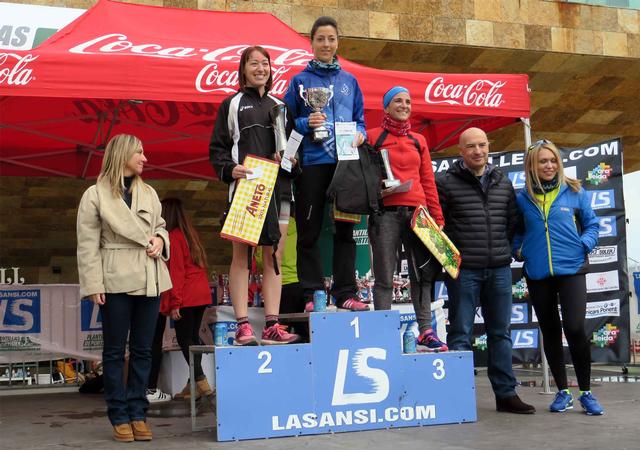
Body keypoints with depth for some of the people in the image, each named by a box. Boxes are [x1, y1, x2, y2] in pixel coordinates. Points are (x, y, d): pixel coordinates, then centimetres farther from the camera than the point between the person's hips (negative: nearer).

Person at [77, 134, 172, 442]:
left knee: (142, 350, 7)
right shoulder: (95, 195, -1)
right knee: (115, 350, 3)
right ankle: (119, 416, 9)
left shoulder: (149, 193, 13)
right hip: (116, 281, -5)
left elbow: (160, 226, 23)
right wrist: (93, 285, -11)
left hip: (149, 280, 5)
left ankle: (137, 413, 15)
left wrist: (160, 240, -1)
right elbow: (88, 244, -4)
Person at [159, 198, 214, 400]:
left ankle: (201, 382, -10)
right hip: (202, 294, 8)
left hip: (186, 297, -8)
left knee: (184, 339, -4)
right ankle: (194, 383, 12)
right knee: (193, 337, 11)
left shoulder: (173, 237, -9)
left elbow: (176, 271, -14)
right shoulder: (191, 234, 15)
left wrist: (174, 303, -13)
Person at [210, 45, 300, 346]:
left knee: (274, 256, 1)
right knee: (241, 255, -5)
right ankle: (242, 326, -5)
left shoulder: (279, 106, 20)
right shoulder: (232, 105, 9)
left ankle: (271, 326, 3)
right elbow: (217, 149, 3)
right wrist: (229, 169, -14)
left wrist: (290, 161, 1)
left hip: (276, 188, 4)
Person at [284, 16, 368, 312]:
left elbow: (360, 119, 15)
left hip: (345, 162, 2)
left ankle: (346, 293, 9)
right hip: (312, 163, -2)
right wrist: (306, 124, -15)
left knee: (345, 229, 4)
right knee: (309, 231, -1)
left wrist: (359, 134, -5)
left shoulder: (349, 80, 14)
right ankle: (312, 294, 5)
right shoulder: (300, 81, 6)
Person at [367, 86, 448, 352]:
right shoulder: (372, 137, 8)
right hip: (386, 212, -4)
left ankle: (426, 332, 6)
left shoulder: (418, 141, 19)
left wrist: (438, 217, 12)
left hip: (417, 211, 4)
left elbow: (428, 181, 17)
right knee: (385, 277, -5)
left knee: (423, 273, 2)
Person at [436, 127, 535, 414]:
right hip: (463, 270, -5)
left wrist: (506, 248, 11)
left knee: (501, 333, 10)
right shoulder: (446, 183, -3)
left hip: (499, 269, 5)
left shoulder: (503, 183, 12)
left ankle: (506, 393, 18)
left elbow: (513, 221, 18)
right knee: (460, 334, -1)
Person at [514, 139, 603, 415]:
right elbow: (516, 232, 17)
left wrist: (584, 245, -9)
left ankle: (586, 392, 4)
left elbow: (591, 224, 8)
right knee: (550, 332, 9)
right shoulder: (523, 199, 5)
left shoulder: (574, 192, 2)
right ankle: (563, 392, 23)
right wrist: (518, 250, 1)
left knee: (574, 328, -13)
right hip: (537, 274, 3)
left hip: (571, 270, -2)